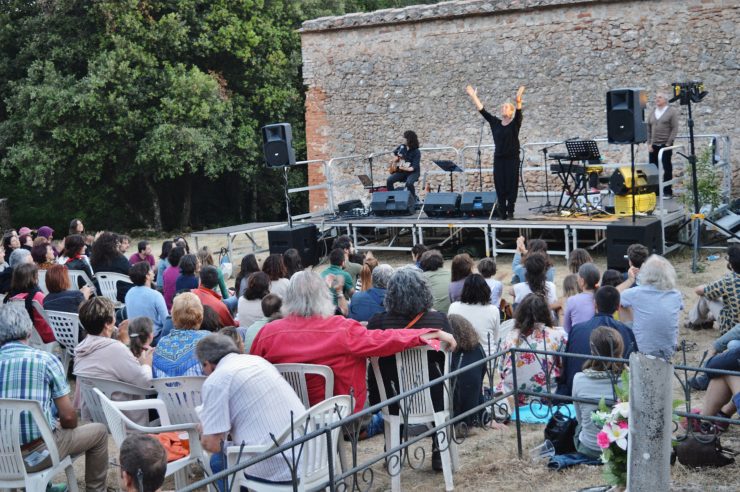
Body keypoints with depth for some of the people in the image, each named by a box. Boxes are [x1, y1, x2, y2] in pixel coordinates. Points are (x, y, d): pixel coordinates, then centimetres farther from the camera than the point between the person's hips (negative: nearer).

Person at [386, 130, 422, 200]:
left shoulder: (416, 152, -15)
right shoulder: (401, 147, 2)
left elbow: (414, 167, -24)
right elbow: (394, 153, 25)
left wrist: (405, 168, -40)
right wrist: (395, 158, 3)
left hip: (413, 172, -5)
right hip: (401, 171, 5)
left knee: (409, 183, -36)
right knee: (389, 180, -17)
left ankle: (414, 198, -10)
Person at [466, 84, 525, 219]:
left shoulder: (515, 123, -2)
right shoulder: (495, 123, 8)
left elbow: (519, 113, -20)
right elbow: (482, 111, 7)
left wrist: (518, 101, -38)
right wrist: (473, 97, 2)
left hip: (512, 158, -4)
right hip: (498, 158, 4)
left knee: (511, 185, -2)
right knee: (499, 185, 2)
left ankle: (510, 212, 4)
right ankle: (502, 212, 8)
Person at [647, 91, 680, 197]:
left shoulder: (672, 111, 0)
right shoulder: (651, 113, 13)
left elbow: (675, 129, -5)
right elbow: (648, 129, 12)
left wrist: (668, 143, -11)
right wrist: (649, 144, 2)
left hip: (665, 145, -4)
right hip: (653, 146, 4)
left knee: (667, 169, 0)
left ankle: (667, 192, 7)